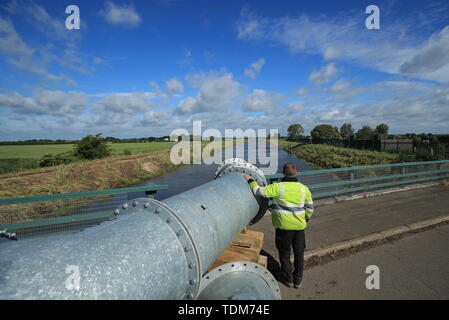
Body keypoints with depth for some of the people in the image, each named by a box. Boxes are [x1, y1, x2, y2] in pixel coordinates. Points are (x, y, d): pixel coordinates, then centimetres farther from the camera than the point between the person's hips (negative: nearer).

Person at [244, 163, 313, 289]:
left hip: (284, 226, -4)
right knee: (299, 253, 19)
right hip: (299, 225, 4)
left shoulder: (278, 187, -18)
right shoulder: (304, 188, -3)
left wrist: (250, 181, -5)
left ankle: (288, 278, 31)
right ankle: (298, 279, 34)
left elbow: (260, 191, -19)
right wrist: (306, 219, 22)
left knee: (284, 253, 16)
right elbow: (309, 207, 6)